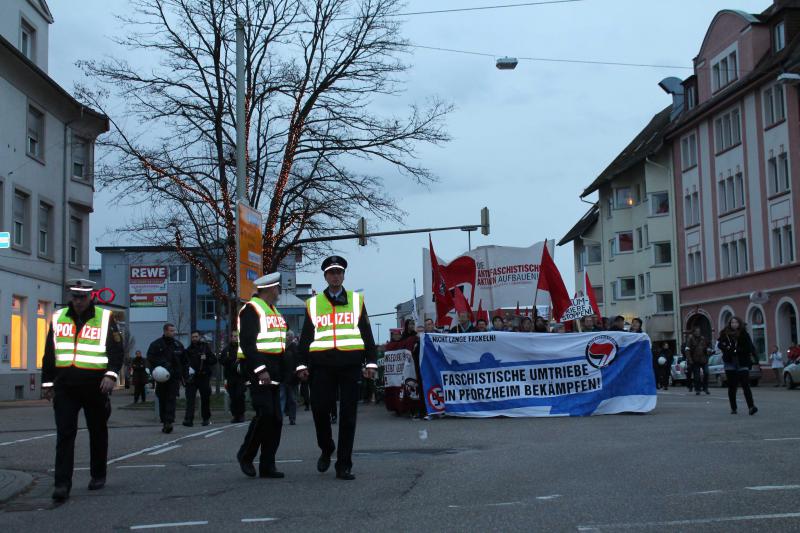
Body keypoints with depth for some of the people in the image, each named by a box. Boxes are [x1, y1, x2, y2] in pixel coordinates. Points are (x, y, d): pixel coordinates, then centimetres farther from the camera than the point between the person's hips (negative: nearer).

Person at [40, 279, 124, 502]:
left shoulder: (105, 318, 0)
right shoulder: (58, 318, 10)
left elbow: (117, 349, -4)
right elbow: (49, 352, 15)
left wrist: (111, 374, -17)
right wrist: (47, 381, 12)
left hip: (95, 385, -2)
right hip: (65, 385, 2)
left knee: (98, 432, 11)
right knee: (64, 434, -5)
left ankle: (98, 475, 28)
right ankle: (62, 484, -4)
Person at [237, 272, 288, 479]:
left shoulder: (274, 311, 21)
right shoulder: (251, 309, -7)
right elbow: (247, 343, -16)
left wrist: (282, 370, 20)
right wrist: (260, 369, -23)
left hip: (273, 371, 9)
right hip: (257, 369, -9)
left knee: (275, 419, 5)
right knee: (265, 413, -16)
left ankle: (267, 466, 9)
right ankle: (246, 455, 3)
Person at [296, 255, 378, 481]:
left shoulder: (357, 300, 12)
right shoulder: (313, 303, 12)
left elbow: (367, 334, 11)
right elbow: (305, 337, 11)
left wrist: (371, 361, 4)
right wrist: (302, 364, 3)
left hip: (350, 364, 0)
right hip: (322, 365, 0)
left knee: (348, 416, 0)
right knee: (319, 408, -5)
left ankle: (344, 466, 7)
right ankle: (326, 450, 23)